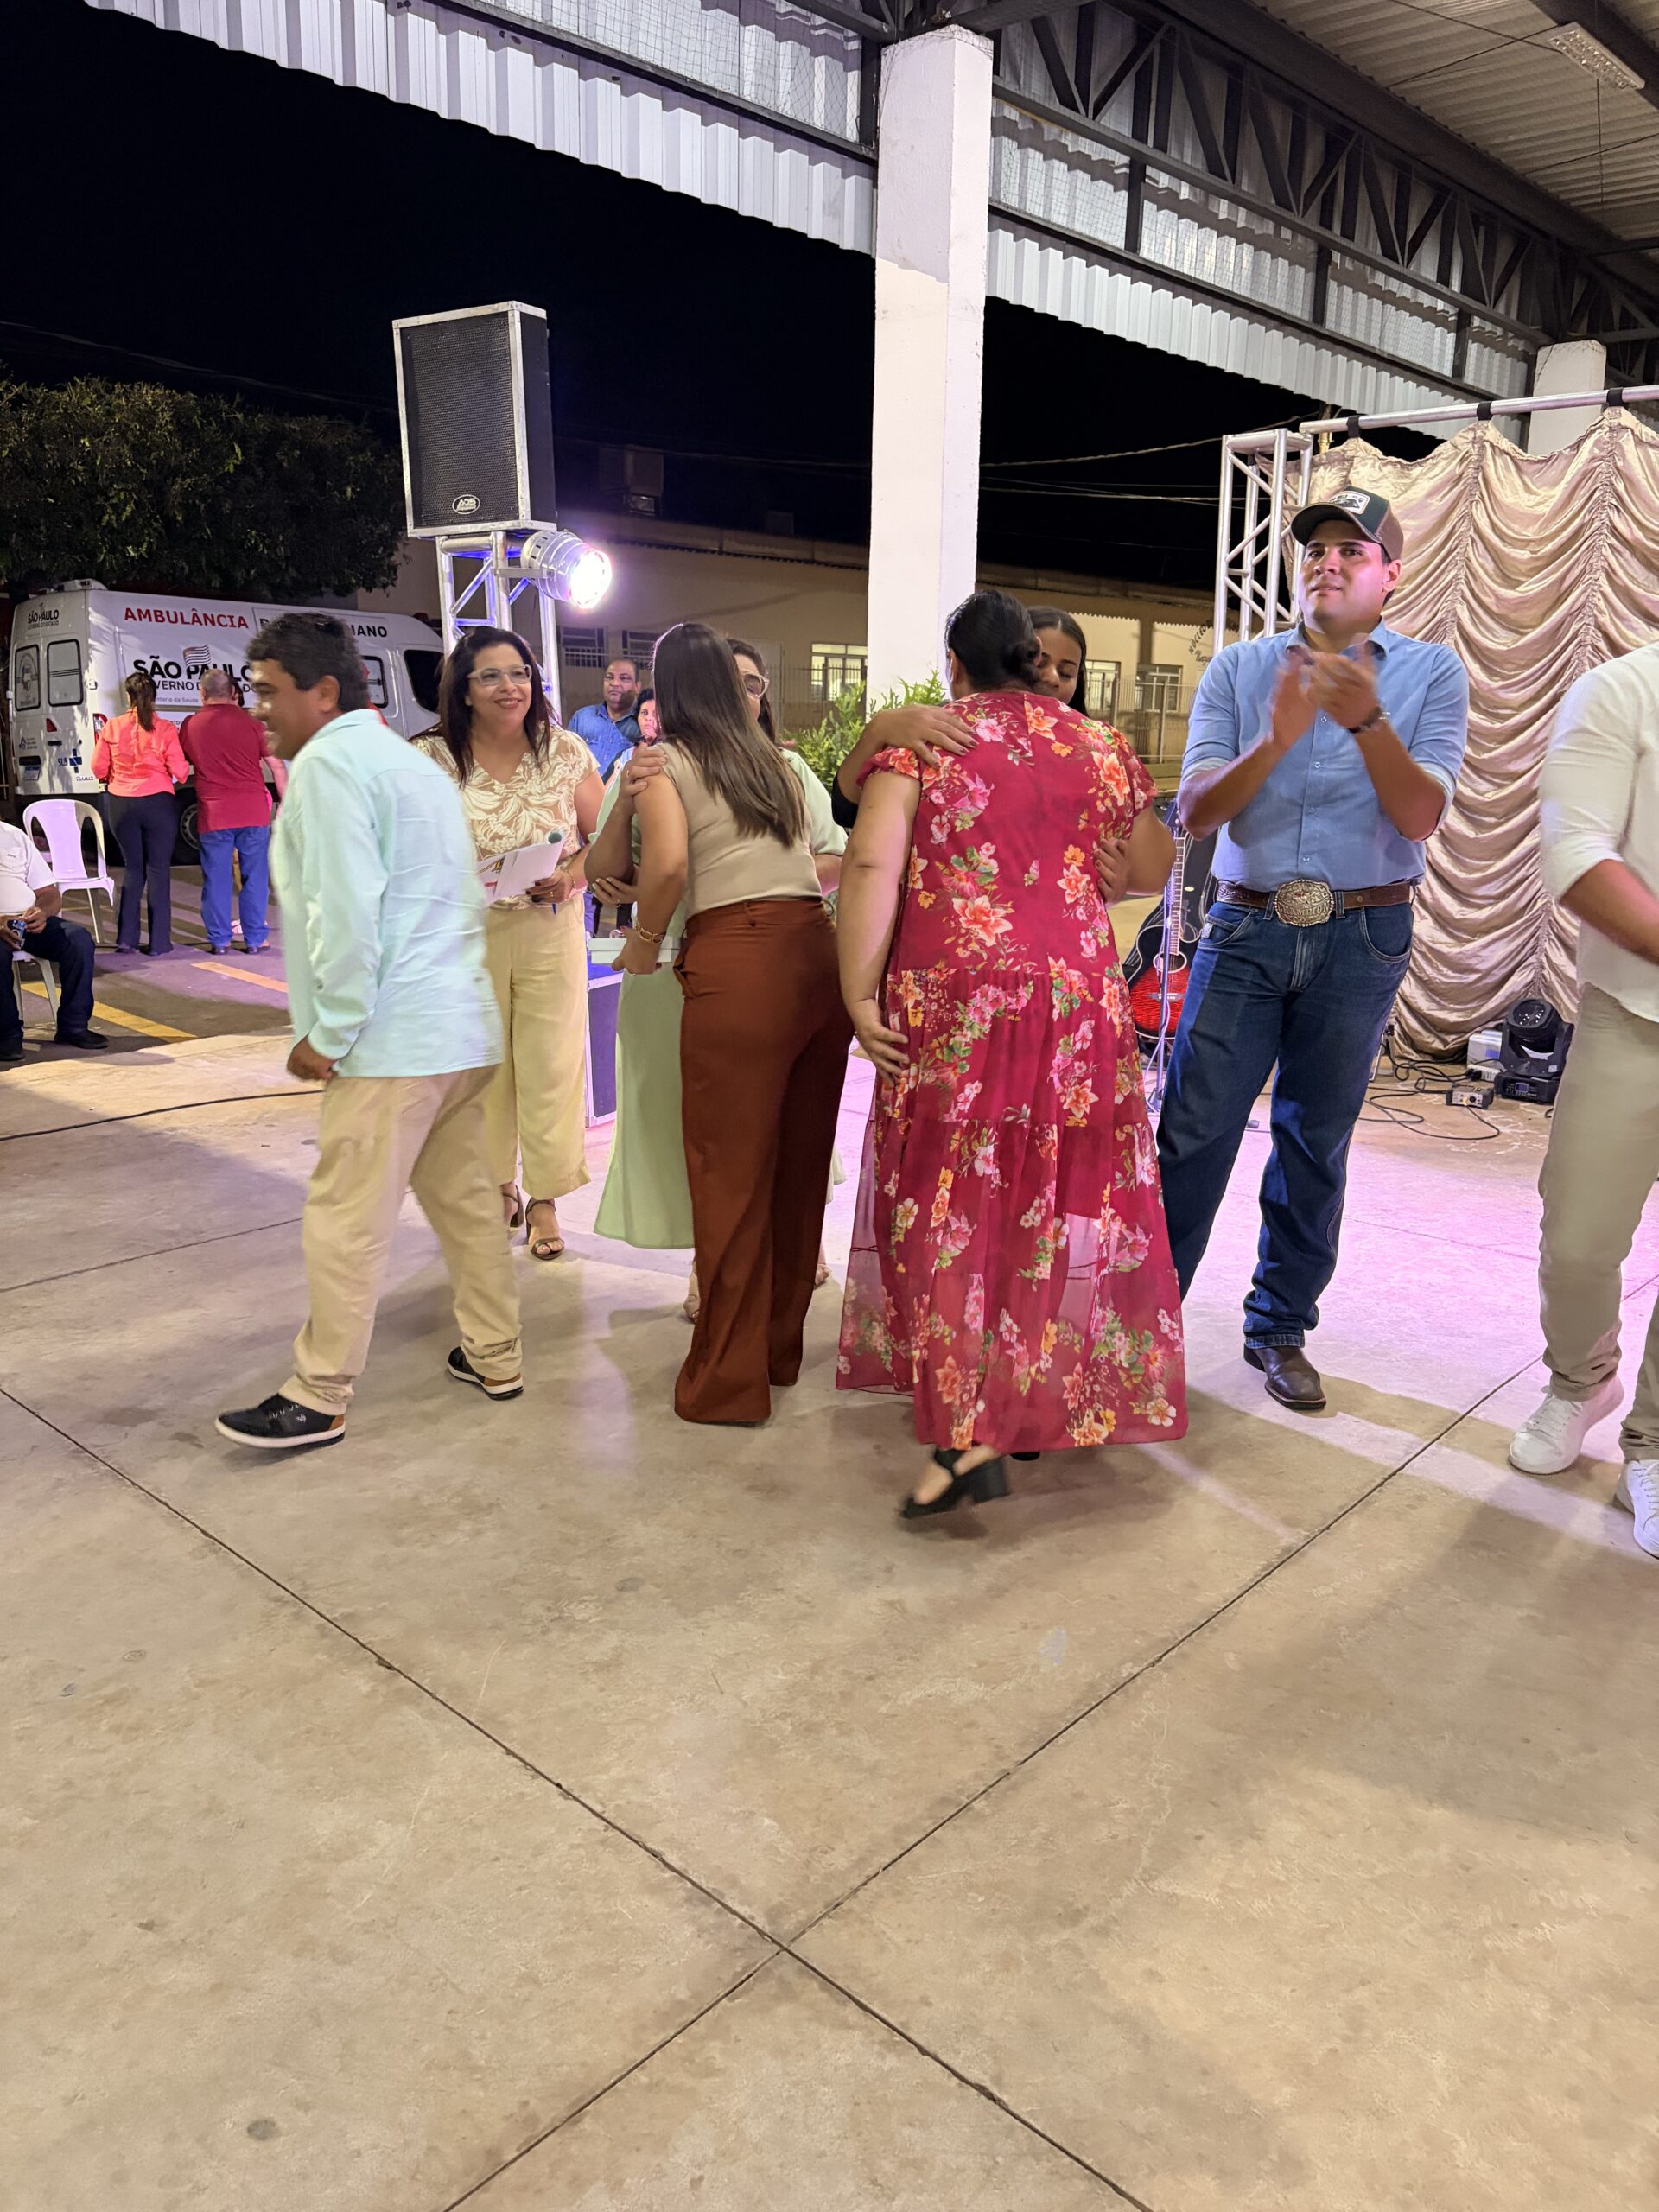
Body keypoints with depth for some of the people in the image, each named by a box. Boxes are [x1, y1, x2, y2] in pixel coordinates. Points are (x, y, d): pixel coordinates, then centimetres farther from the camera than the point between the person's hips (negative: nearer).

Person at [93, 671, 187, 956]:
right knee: (158, 871, 4)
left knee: (133, 869, 15)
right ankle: (158, 943, 3)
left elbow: (98, 767, 4)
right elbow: (179, 770, -8)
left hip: (122, 804, 3)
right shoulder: (165, 729, -8)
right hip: (158, 803, -3)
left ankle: (126, 938, 14)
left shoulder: (112, 727, 0)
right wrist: (182, 774, 15)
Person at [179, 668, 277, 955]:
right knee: (255, 876, 6)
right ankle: (255, 938, 8)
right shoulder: (250, 721, 0)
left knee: (216, 879, 7)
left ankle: (219, 939, 12)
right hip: (253, 812, 0)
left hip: (213, 814, 1)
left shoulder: (191, 725, 3)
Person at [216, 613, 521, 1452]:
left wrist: (330, 1035, -13)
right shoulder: (414, 761, 19)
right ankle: (494, 1356, 27)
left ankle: (319, 1398, 9)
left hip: (395, 1038, -10)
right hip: (465, 1027, 10)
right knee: (465, 1200, 17)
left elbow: (347, 912, -20)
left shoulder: (328, 763, -10)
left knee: (346, 1222, -1)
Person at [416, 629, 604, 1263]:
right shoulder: (431, 758, -5)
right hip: (465, 936, 0)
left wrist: (570, 877, -15)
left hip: (550, 932, 0)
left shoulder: (566, 752, -2)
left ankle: (544, 1200, 16)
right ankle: (499, 1187, 29)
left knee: (550, 1065, 1)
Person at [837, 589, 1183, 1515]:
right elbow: (1155, 868, 20)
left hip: (947, 996, -3)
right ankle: (1044, 1402, 26)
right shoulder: (1100, 746, 10)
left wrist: (858, 993, -10)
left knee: (949, 1199, 2)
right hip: (1075, 991, 3)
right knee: (1063, 1195, 13)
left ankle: (966, 1436, -5)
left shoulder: (919, 741, 1)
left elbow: (872, 865, -12)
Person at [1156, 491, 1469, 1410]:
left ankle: (1280, 1328, 22)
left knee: (1316, 1143, 8)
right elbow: (1196, 811, -6)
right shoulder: (1238, 670, 4)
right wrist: (1276, 738, -23)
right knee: (1191, 1133, -4)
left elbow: (1420, 817, -10)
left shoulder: (1430, 672, 3)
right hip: (1246, 929, 0)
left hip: (1361, 939, 0)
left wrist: (1367, 722, -25)